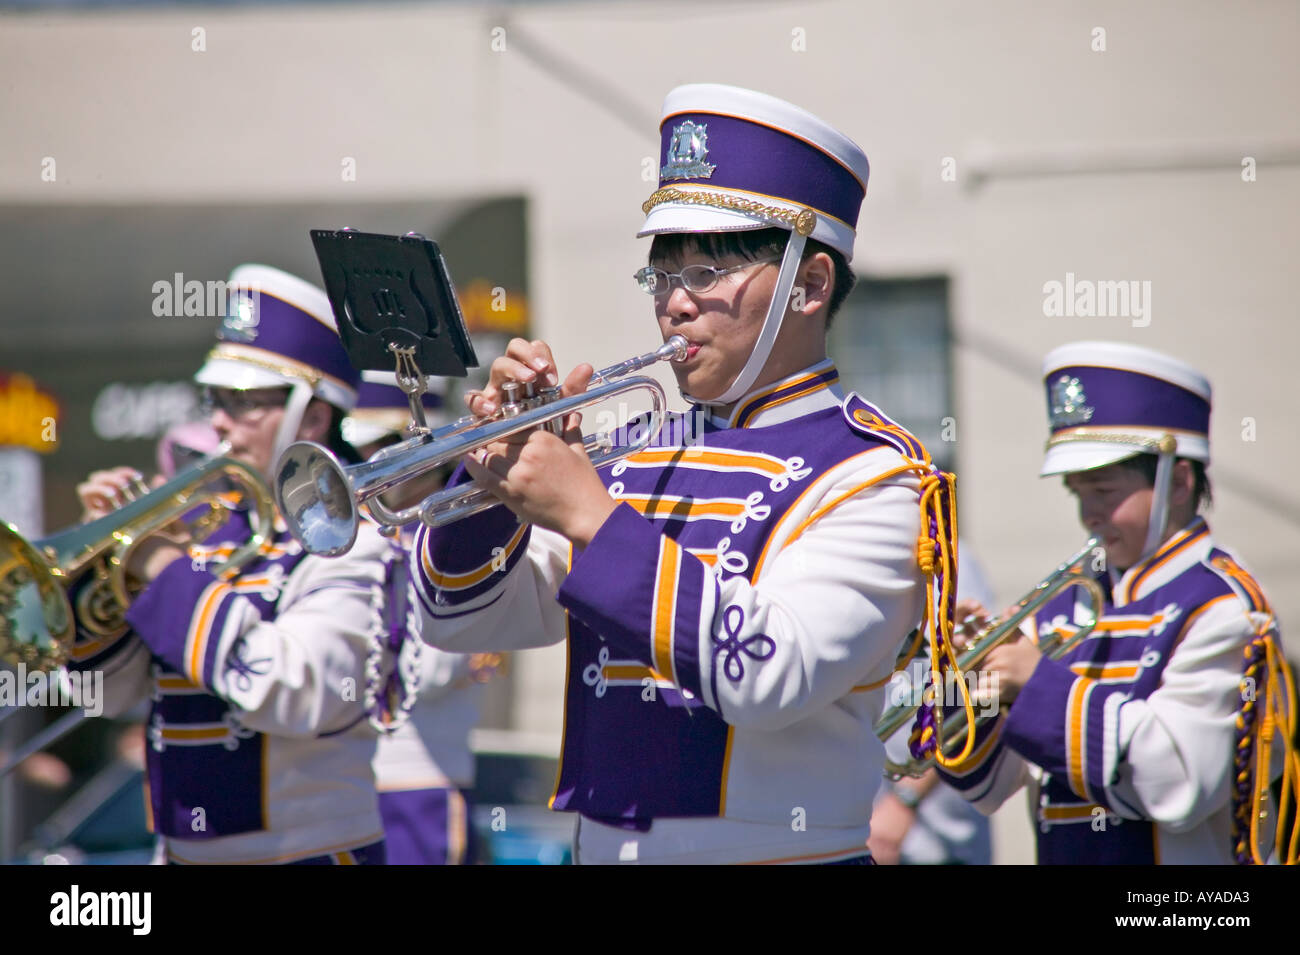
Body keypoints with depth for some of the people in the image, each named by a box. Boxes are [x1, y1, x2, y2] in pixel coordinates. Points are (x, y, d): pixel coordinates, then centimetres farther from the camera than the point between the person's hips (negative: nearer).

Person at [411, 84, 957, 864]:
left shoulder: (865, 475, -5)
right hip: (601, 845, 4)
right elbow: (461, 621, 13)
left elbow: (770, 675, -20)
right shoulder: (639, 452, 12)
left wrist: (593, 517, -20)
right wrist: (495, 480, -4)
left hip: (774, 854, -4)